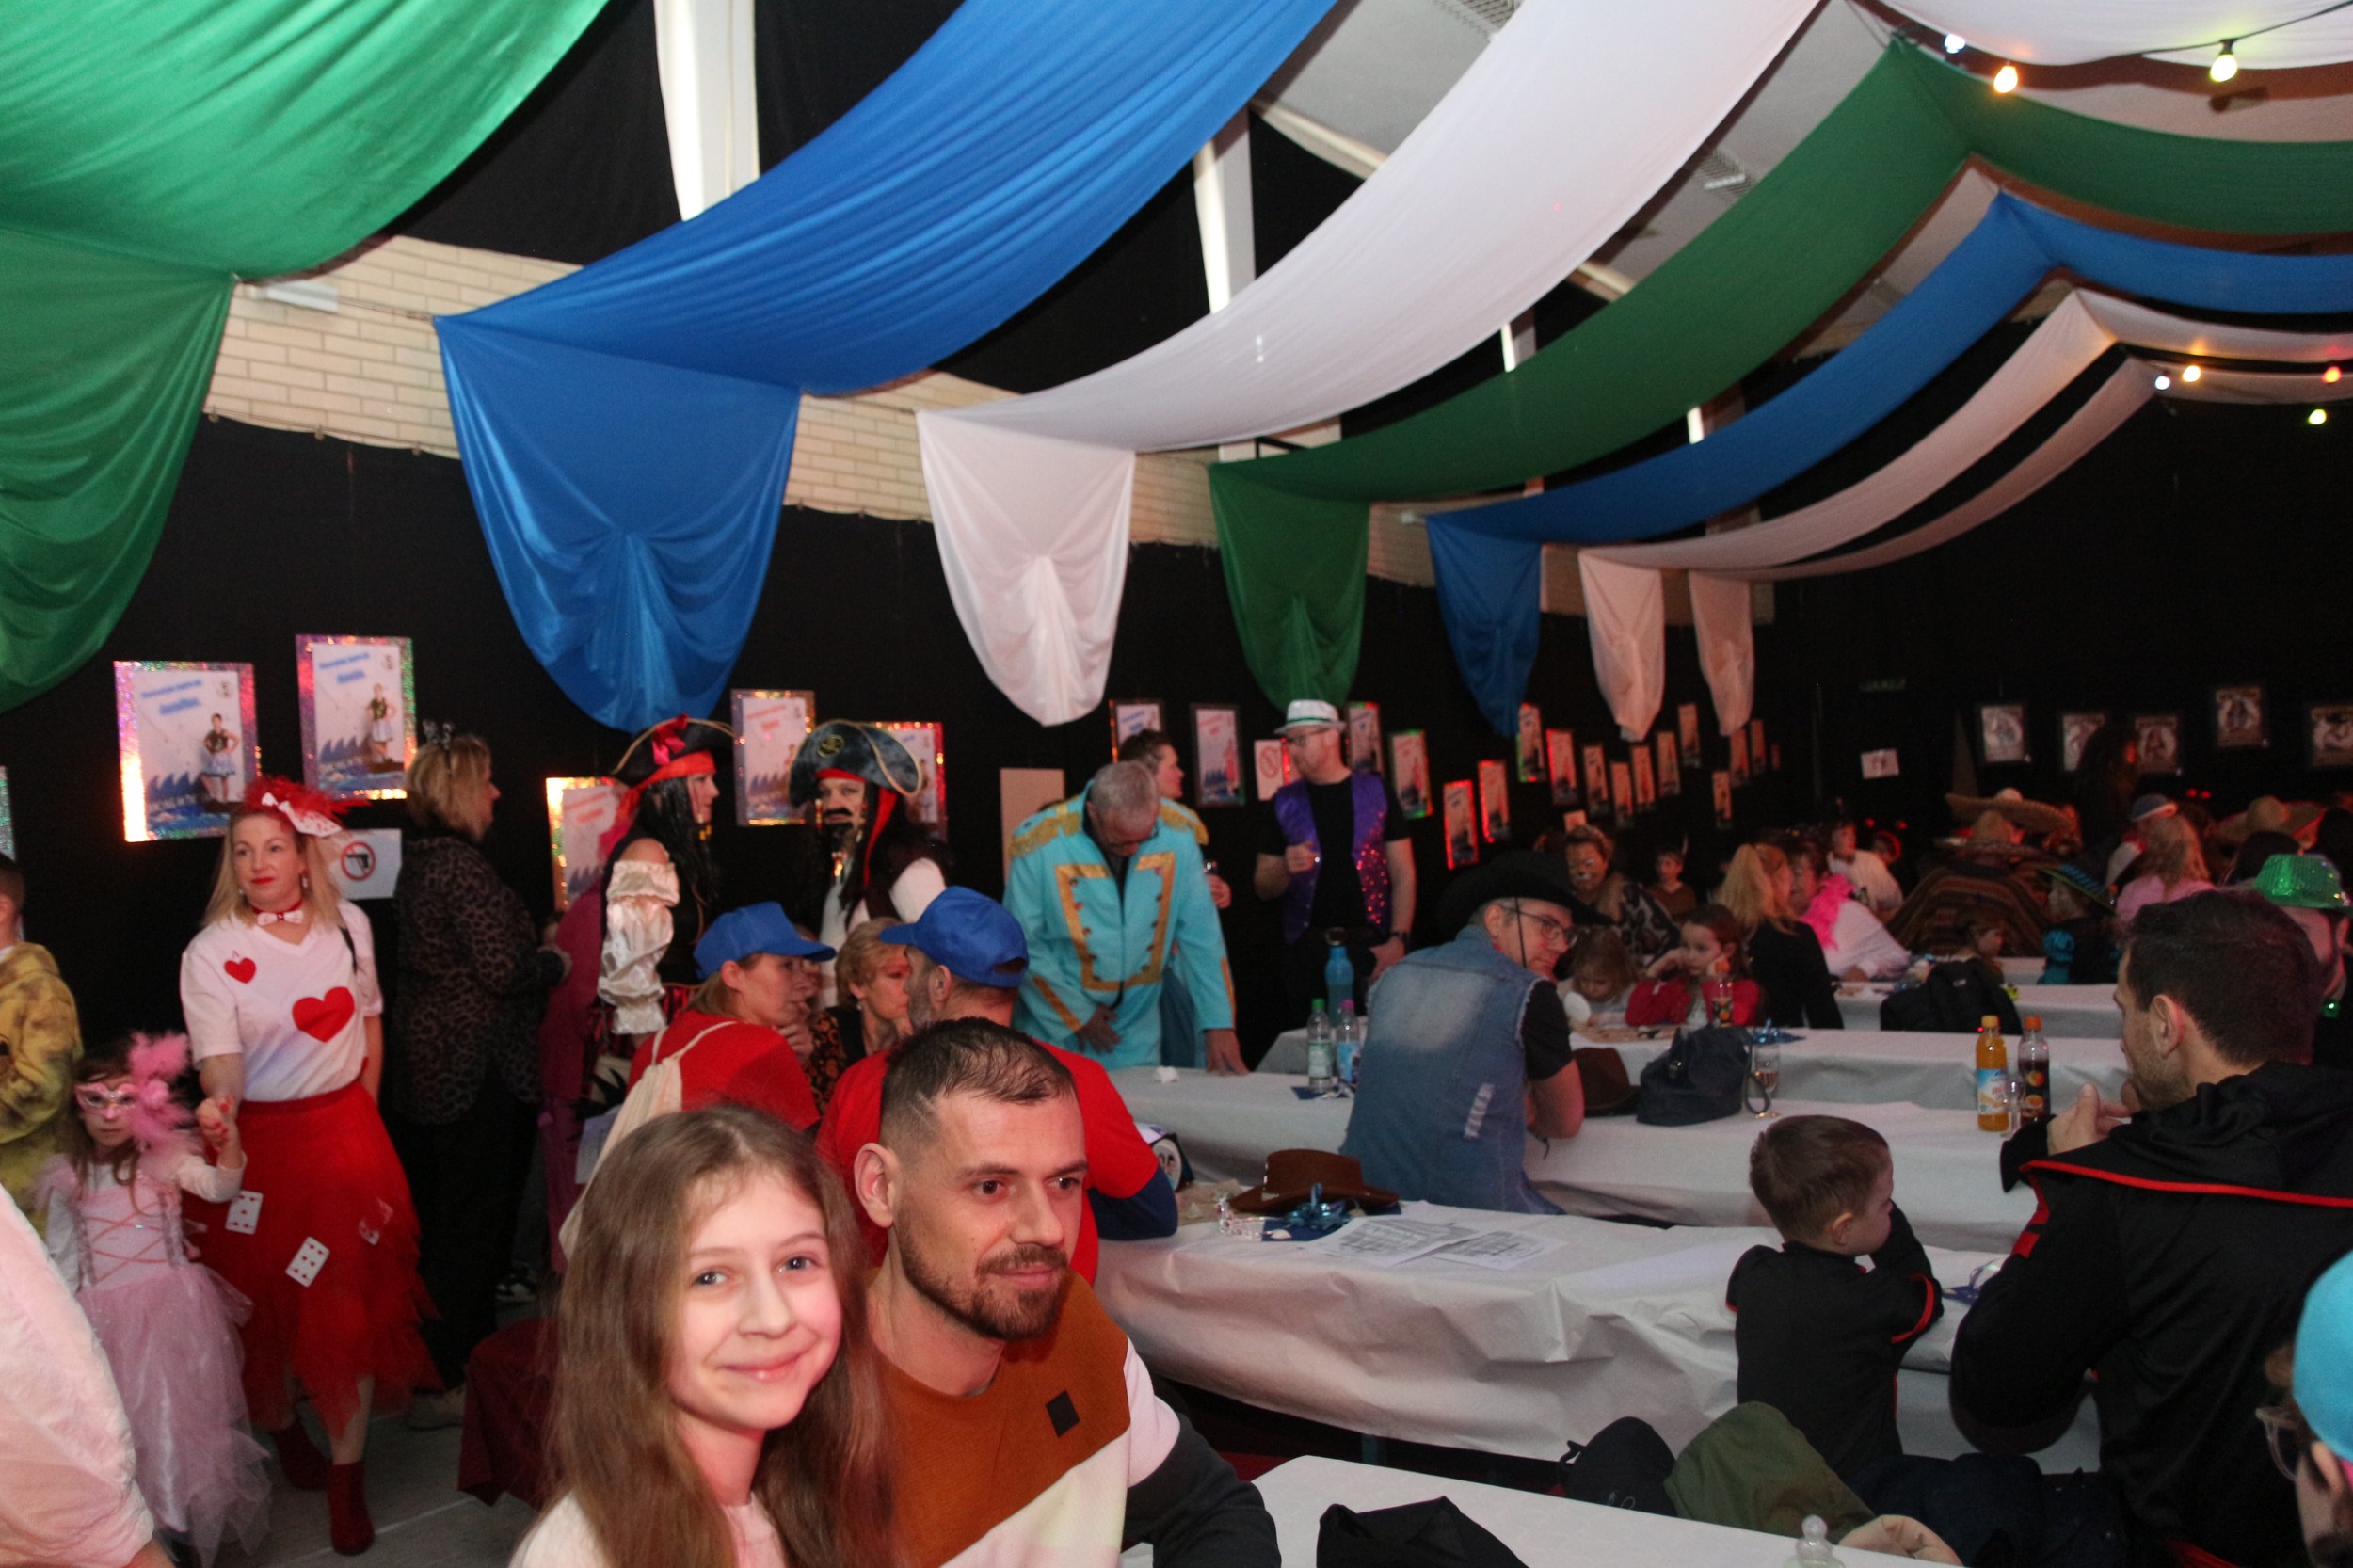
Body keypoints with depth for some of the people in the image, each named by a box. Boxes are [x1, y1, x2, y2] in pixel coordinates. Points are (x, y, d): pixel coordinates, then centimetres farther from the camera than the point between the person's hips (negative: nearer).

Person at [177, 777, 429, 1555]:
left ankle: (348, 1480, 11)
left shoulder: (349, 925, 0)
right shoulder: (211, 952, -9)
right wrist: (219, 1105, -41)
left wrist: (360, 1115, 10)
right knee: (267, 1303, 10)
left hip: (345, 1131, 2)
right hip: (258, 1142, -2)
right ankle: (279, 1430, 36)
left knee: (352, 1300, 1)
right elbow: (220, 1055, -21)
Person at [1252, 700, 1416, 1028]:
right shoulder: (1284, 802, 7)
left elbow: (1403, 874, 2)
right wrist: (1286, 868, -11)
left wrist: (1398, 939, -10)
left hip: (1371, 947, -1)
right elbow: (1263, 888, 10)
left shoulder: (1376, 792, 4)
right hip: (1307, 949, 1)